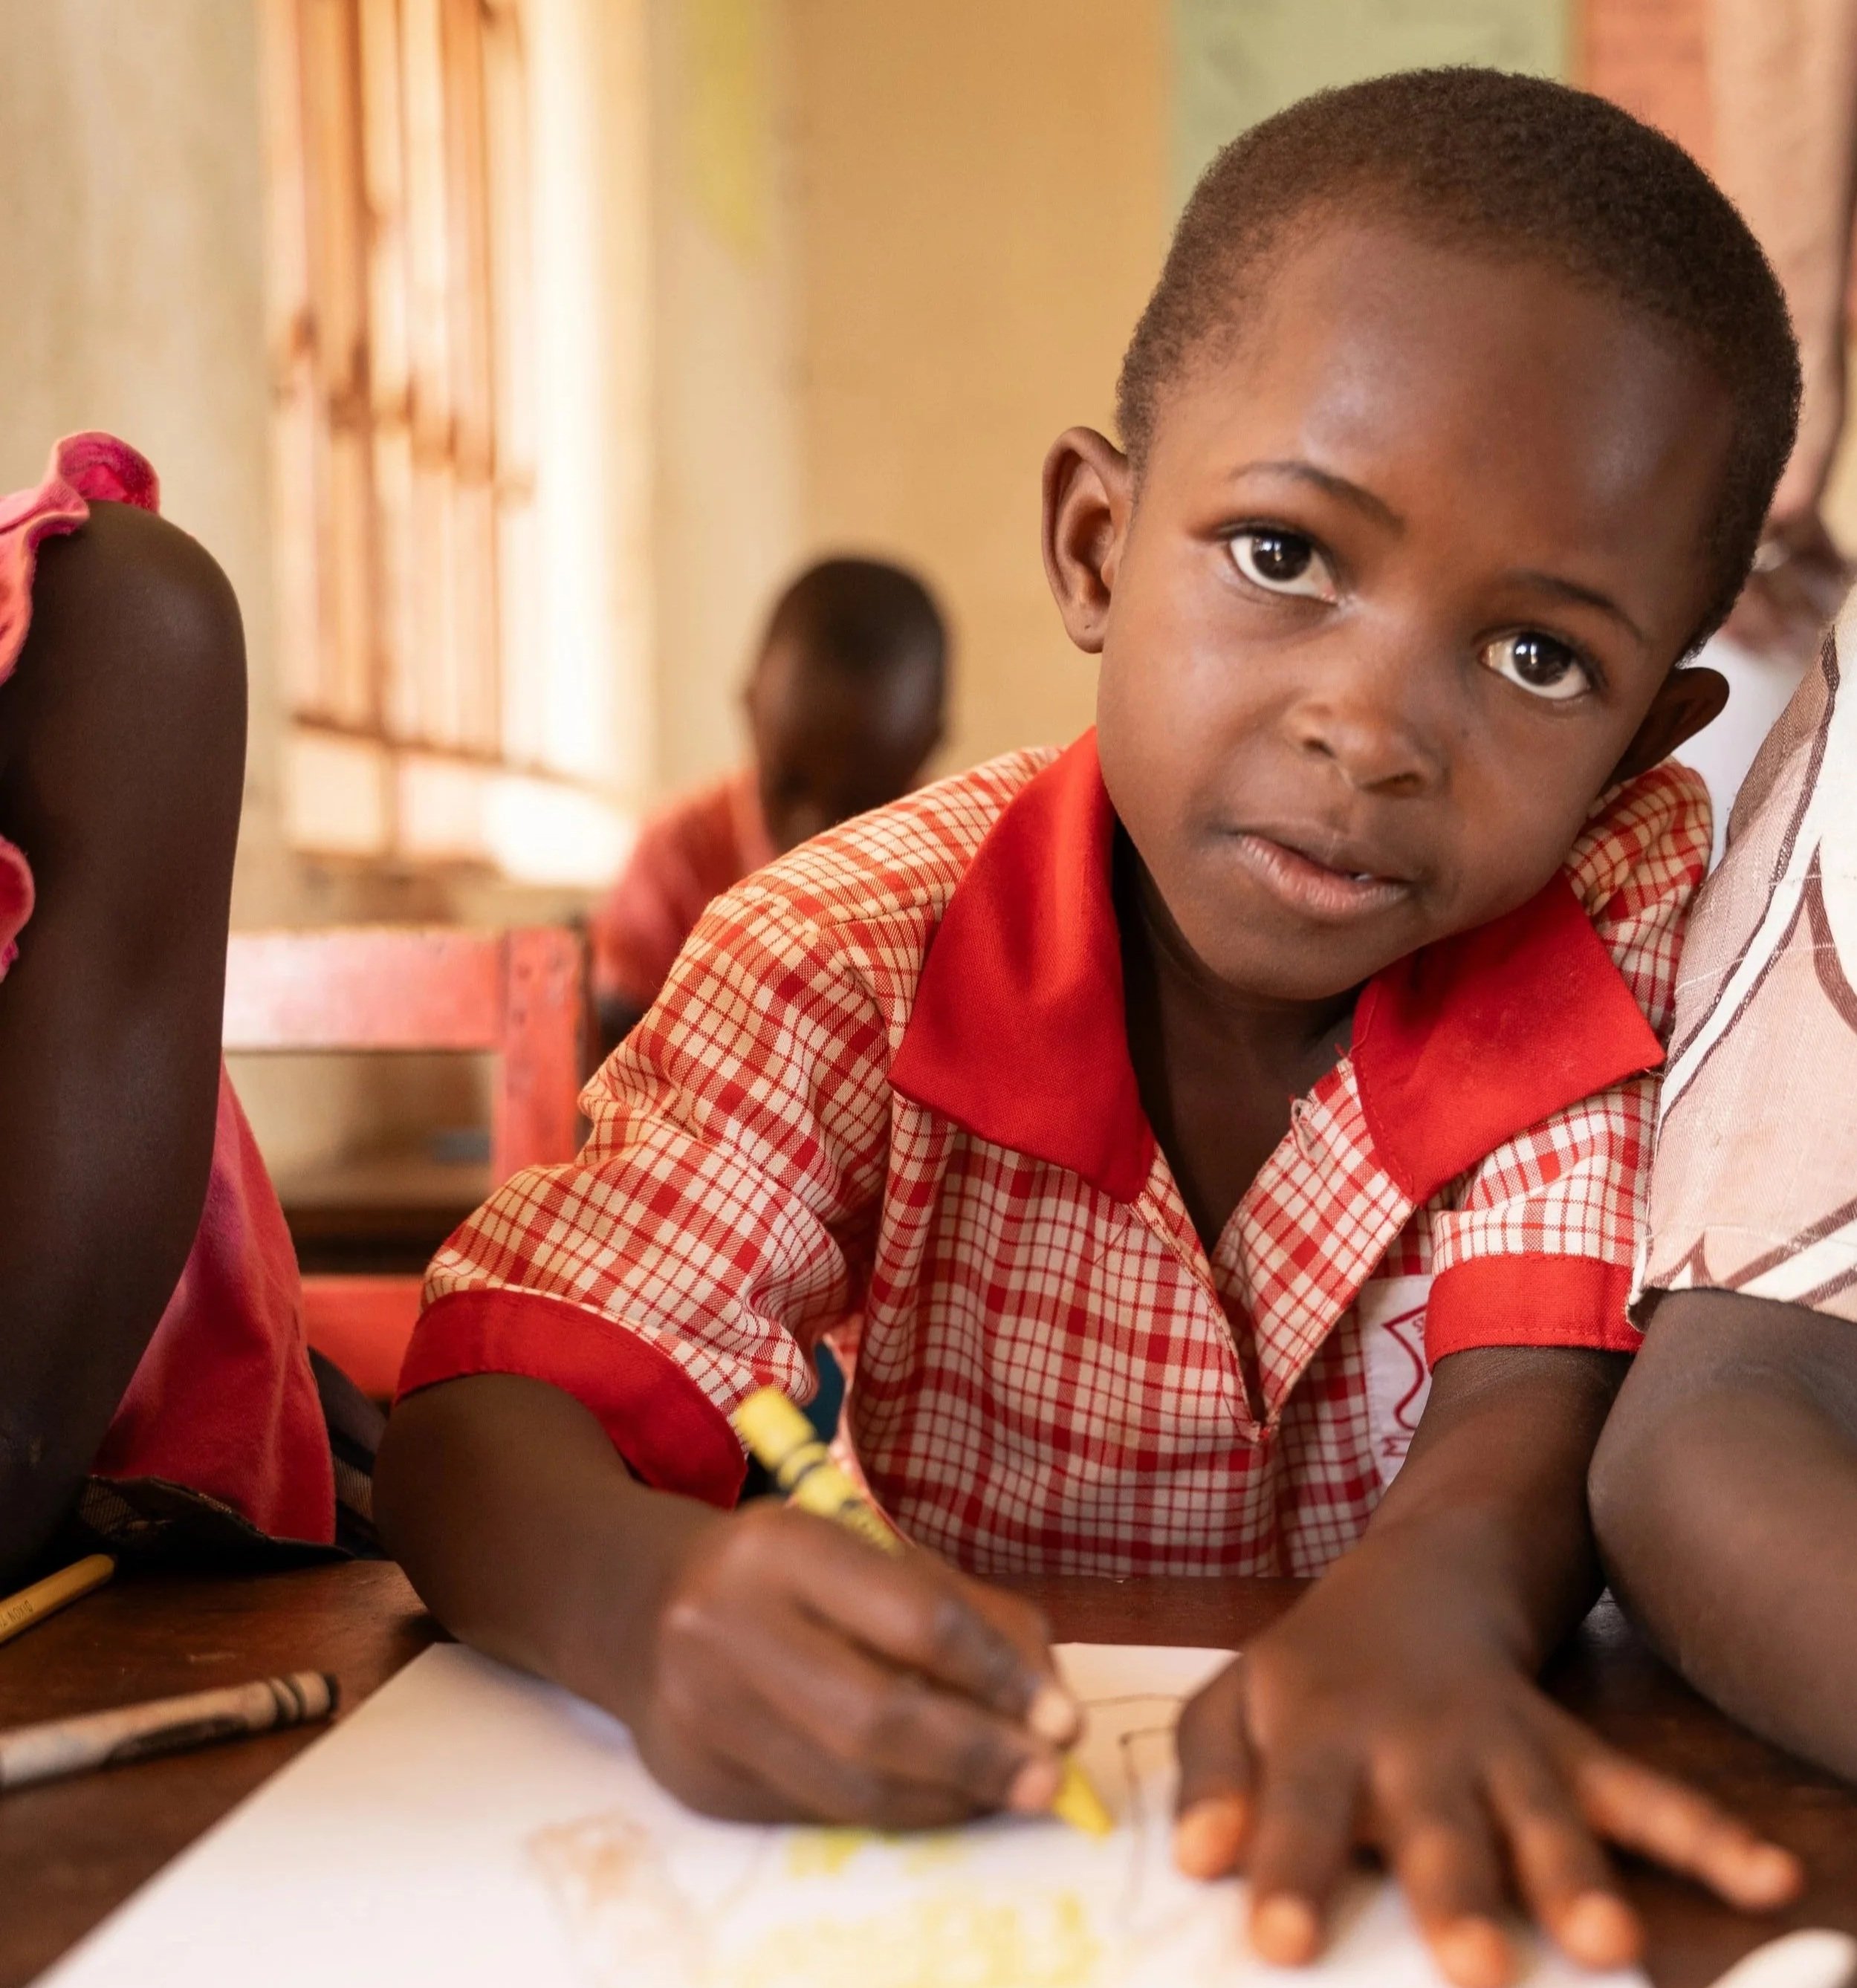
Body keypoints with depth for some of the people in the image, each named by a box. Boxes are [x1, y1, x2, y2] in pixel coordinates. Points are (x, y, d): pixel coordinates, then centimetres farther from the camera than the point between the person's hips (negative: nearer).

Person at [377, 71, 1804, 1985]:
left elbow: (1544, 1409, -17)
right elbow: (472, 1424, -18)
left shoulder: (1642, 913, -9)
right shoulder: (860, 956, -14)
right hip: (931, 1829, 0)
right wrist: (656, 1601, -41)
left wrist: (1421, 1612, -40)